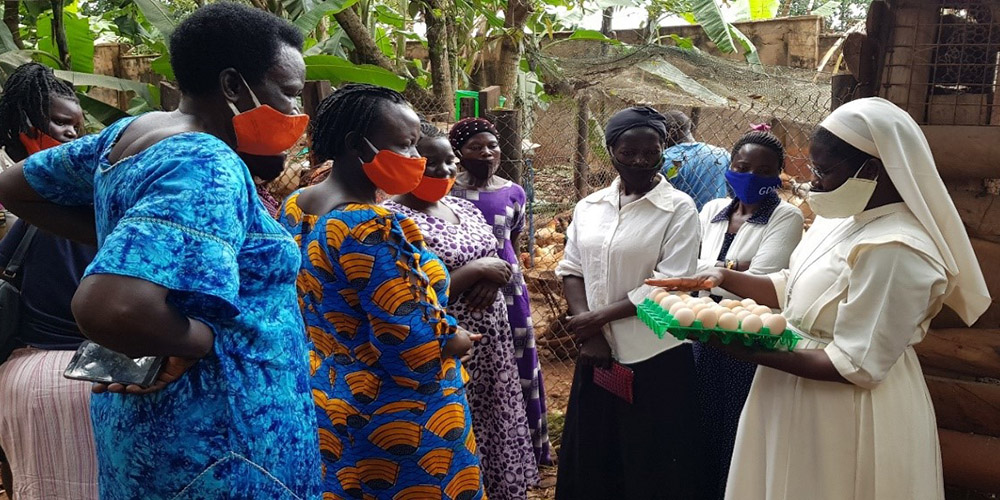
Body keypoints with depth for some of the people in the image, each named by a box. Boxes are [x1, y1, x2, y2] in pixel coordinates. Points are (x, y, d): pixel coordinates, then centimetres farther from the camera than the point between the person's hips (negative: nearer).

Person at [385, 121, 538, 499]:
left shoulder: (465, 207, 8)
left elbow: (494, 262, 15)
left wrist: (492, 279, -9)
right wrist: (476, 270, -19)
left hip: (492, 346, 7)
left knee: (498, 430, 19)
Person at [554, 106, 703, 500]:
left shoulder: (679, 208, -6)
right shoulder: (589, 206, 7)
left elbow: (670, 284, -13)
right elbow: (571, 269, 6)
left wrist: (601, 316, -13)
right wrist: (587, 330, -8)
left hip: (655, 359, -4)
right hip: (598, 353, 4)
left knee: (651, 466, 9)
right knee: (591, 457, 15)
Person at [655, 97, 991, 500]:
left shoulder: (894, 251, -26)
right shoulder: (843, 218, 3)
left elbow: (856, 367, -26)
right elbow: (791, 288, 10)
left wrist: (749, 352, -27)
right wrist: (726, 279, -4)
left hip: (852, 413, -8)